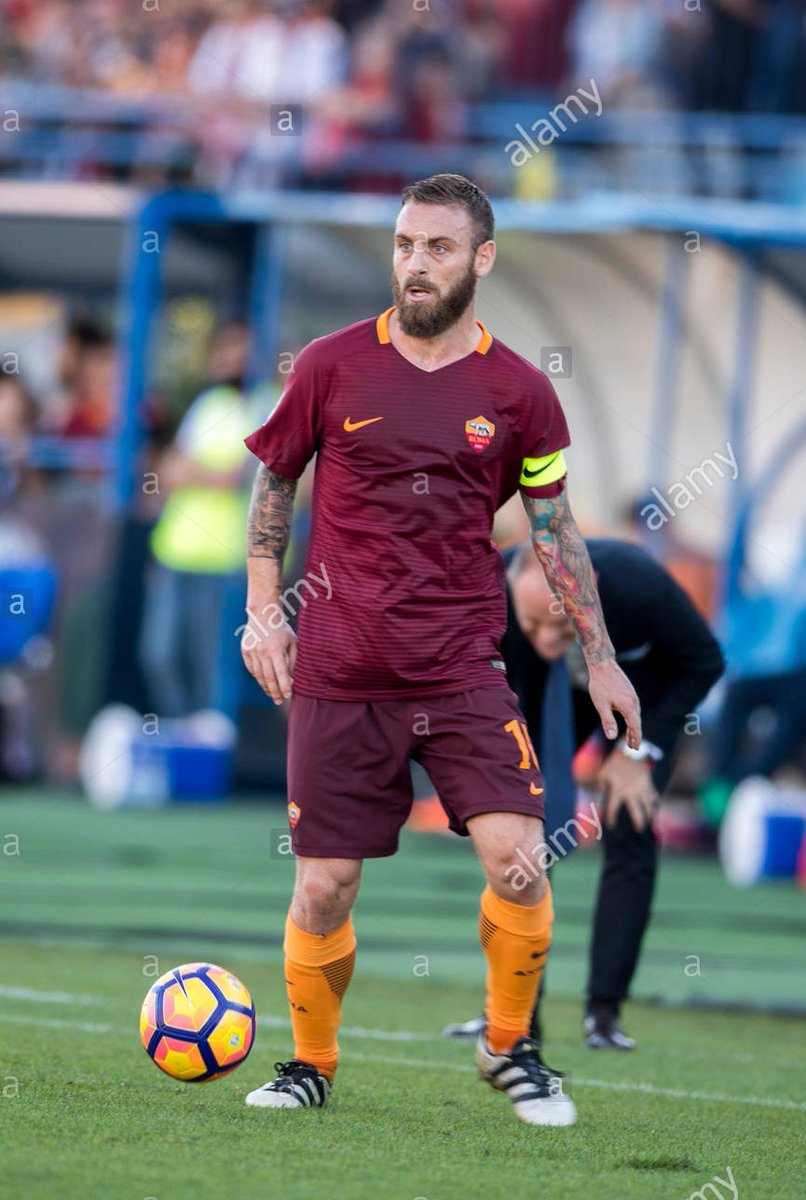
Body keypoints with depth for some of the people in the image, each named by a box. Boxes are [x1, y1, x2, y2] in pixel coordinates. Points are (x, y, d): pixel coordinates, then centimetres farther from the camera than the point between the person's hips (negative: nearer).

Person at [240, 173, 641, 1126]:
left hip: (463, 671, 0)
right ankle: (310, 1064, 23)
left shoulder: (517, 392, 2)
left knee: (517, 856, -15)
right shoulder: (333, 366, 1)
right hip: (339, 678, 0)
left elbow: (555, 529, 11)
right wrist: (262, 612, 6)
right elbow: (272, 483, 13)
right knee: (324, 888, -1)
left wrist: (600, 658, 11)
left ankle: (509, 1047, 8)